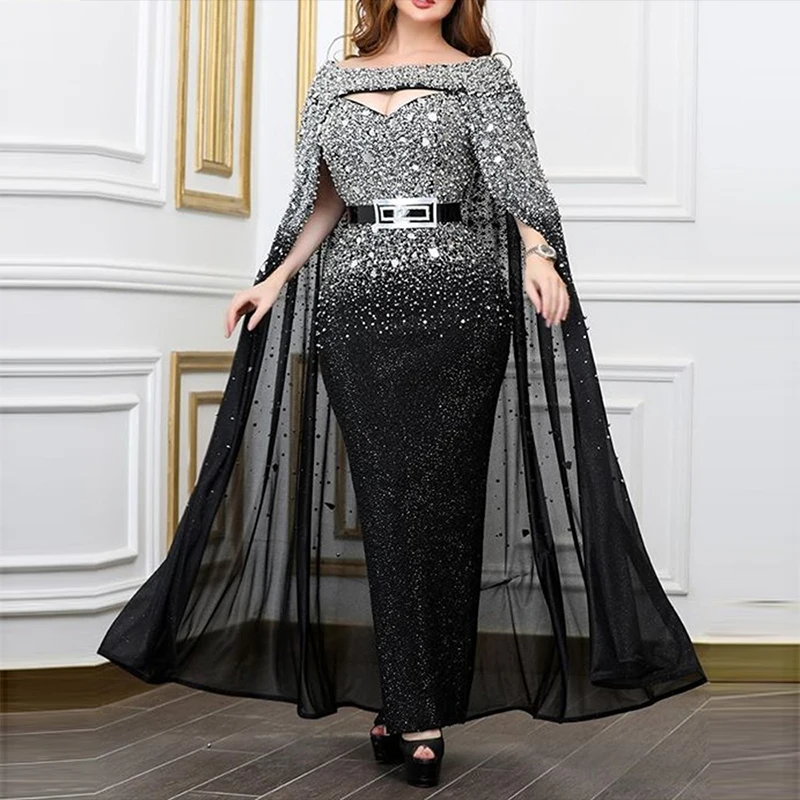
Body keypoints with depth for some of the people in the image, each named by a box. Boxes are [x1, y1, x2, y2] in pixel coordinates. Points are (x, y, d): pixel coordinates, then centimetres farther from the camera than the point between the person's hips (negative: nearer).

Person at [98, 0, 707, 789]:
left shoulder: (482, 75, 7)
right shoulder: (333, 81, 16)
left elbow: (517, 180, -6)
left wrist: (536, 253, -25)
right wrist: (277, 279, 11)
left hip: (458, 302, -2)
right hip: (356, 305, 2)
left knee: (442, 499, -5)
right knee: (389, 501, -3)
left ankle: (416, 705, 2)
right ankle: (414, 712, 1)